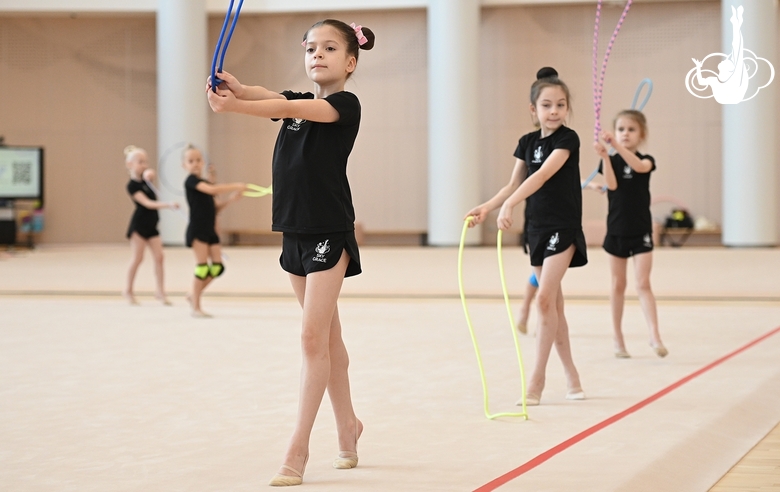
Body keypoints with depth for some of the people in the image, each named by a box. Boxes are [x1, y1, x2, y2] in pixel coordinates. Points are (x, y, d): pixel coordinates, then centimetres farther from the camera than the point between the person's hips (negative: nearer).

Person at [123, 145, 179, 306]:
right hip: (139, 225, -7)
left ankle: (159, 291, 1)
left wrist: (148, 174, -35)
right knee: (137, 258, -2)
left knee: (159, 257, -1)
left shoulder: (145, 179, 8)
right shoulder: (132, 185, -14)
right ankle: (128, 291, 12)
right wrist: (168, 204, -33)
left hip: (151, 225, 7)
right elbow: (147, 203, -23)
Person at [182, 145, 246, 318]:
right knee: (202, 266, -9)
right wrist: (235, 186, -24)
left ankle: (194, 295, 19)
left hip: (210, 230, 8)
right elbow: (212, 189, -25)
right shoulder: (191, 181, -9)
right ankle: (196, 308, -2)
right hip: (197, 230, -8)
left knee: (217, 267, 2)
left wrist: (227, 202, 6)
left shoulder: (206, 183, 18)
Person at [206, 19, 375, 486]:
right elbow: (266, 97, -11)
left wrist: (234, 106, -41)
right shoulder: (296, 101, 11)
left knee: (313, 337, -10)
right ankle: (348, 425, 29)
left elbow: (288, 109, -26)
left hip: (330, 233, -7)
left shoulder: (346, 104, -9)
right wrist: (234, 88, -35)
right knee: (327, 336, 16)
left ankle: (298, 448, -9)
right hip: (296, 232, 7)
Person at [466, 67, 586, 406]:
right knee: (553, 303, 10)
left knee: (545, 298, -16)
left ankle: (537, 378, -9)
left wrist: (509, 205, -36)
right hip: (537, 227, 7)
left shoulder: (567, 139, -13)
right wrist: (486, 207, -7)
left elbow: (543, 175, -26)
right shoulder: (527, 143, 7)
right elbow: (513, 185, 10)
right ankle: (571, 377, 19)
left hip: (563, 228, -7)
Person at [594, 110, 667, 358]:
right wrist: (605, 156, -33)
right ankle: (618, 338, 14)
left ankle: (655, 336, -12)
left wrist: (617, 146, -39)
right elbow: (612, 184, -20)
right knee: (618, 285, 8)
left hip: (641, 232, -1)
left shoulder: (646, 160, -1)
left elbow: (639, 166, -26)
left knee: (643, 284, -8)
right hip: (616, 231, 1)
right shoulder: (612, 161, 0)